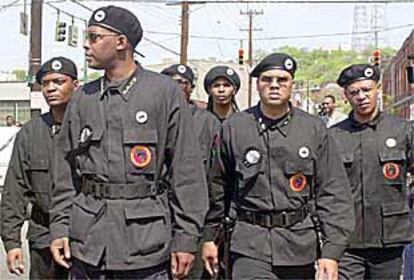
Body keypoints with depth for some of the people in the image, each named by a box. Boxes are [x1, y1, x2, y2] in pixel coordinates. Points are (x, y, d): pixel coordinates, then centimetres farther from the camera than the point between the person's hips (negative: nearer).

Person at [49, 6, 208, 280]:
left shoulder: (165, 92, -3)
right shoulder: (83, 99, 9)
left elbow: (187, 171, -5)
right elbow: (66, 173, 13)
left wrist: (186, 239, -8)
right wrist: (60, 228, 5)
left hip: (147, 244, -3)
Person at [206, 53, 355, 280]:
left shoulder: (314, 129, 3)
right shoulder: (233, 128, 3)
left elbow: (334, 193, 1)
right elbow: (217, 186, 13)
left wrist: (331, 252, -6)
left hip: (300, 245, 2)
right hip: (251, 247, -1)